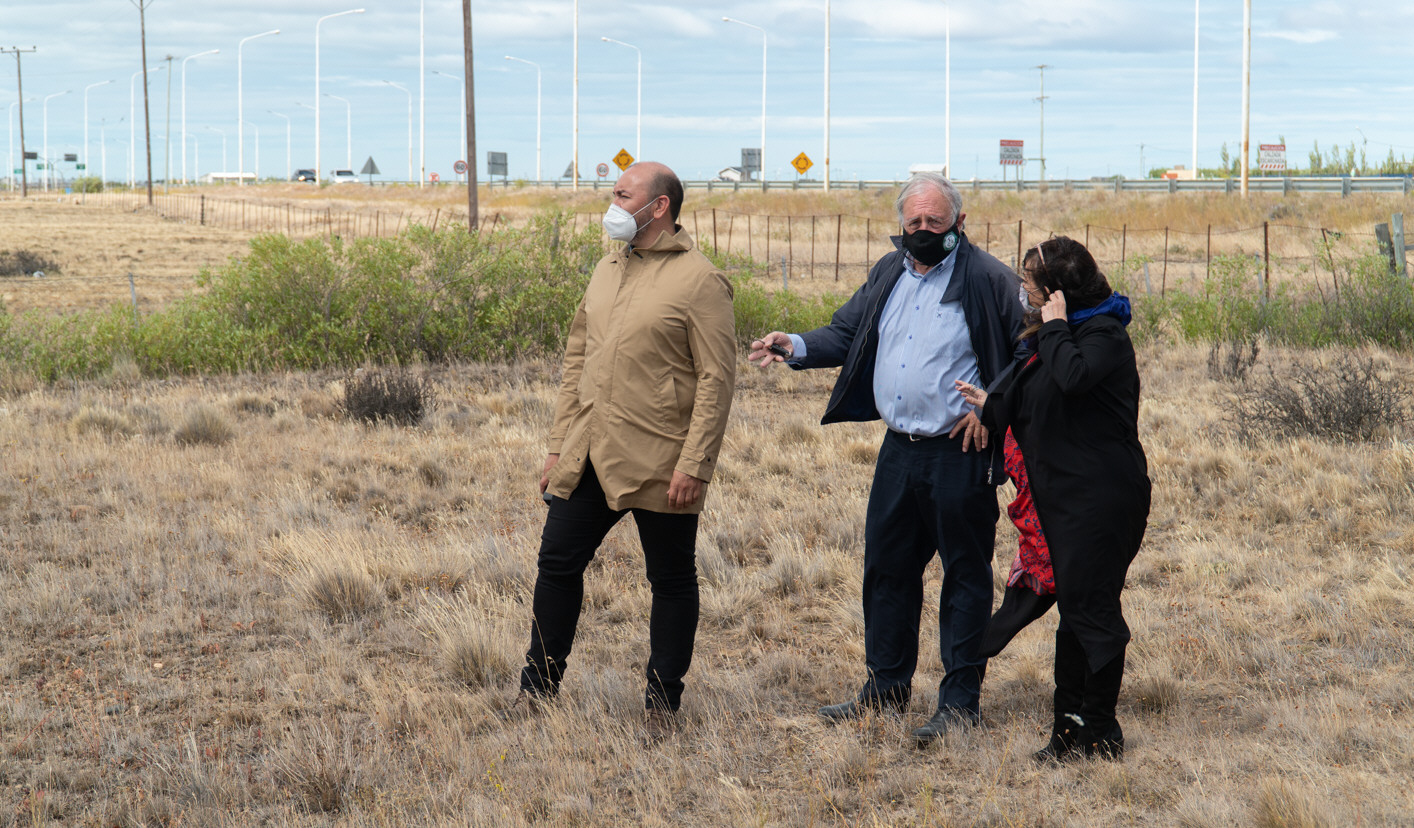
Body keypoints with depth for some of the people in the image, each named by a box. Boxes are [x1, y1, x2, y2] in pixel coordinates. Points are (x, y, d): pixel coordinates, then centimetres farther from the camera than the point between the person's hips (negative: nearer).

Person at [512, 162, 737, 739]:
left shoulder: (700, 281, -9)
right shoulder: (607, 269, 13)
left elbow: (717, 378, -13)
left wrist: (694, 465, -18)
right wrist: (560, 444, 13)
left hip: (658, 465, -7)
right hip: (589, 457, 7)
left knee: (671, 581, 5)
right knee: (557, 563, 8)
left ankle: (662, 706, 16)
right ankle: (534, 695, 19)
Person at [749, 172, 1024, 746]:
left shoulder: (986, 279, -8)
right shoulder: (888, 274, 12)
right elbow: (847, 333, 17)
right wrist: (796, 347, 0)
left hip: (960, 453, -7)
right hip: (899, 447, 7)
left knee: (965, 574, 2)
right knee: (887, 567, 13)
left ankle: (961, 699, 9)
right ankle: (887, 686, 26)